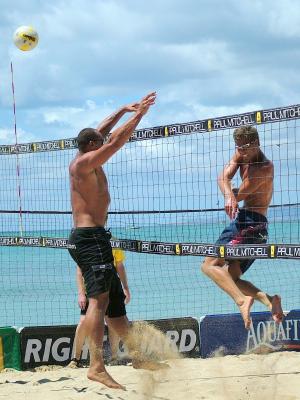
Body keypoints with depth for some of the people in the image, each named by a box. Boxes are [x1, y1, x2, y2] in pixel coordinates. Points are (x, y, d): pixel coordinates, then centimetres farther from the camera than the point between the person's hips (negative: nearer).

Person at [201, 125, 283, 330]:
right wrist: (229, 195, -25)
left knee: (210, 264, -20)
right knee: (230, 277, 9)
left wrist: (232, 196, 8)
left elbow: (240, 195, -14)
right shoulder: (241, 155, 11)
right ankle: (268, 300, -10)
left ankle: (242, 301, -38)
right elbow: (224, 178, -5)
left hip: (249, 222, -10)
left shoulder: (265, 168, -14)